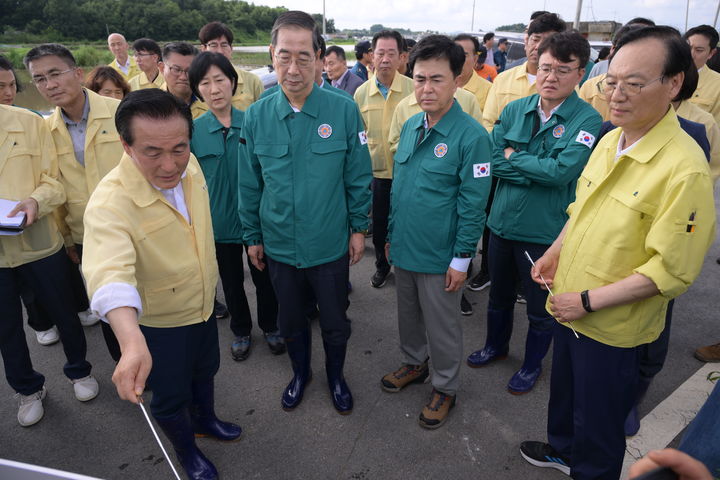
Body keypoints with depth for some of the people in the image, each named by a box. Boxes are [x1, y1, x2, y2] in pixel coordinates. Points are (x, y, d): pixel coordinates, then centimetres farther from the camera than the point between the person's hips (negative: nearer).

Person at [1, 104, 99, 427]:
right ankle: (27, 389, 37)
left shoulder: (29, 123, -4)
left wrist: (36, 201, -25)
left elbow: (52, 181, -3)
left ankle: (78, 370, 39)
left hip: (37, 241, -1)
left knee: (62, 311, 14)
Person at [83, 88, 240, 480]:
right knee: (170, 396, 16)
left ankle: (205, 420, 58)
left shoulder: (189, 167, -14)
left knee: (205, 370, 28)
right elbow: (111, 272, -49)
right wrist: (132, 341, -65)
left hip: (203, 303, 6)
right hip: (158, 322, -6)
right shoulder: (109, 203, -34)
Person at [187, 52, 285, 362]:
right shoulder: (192, 131, -7)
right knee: (231, 281, 18)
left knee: (264, 277, 14)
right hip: (220, 221, 1)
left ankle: (270, 327, 39)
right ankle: (241, 331, 41)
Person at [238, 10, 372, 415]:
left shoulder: (344, 110, -13)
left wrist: (359, 228, -2)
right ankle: (301, 371, 48)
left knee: (335, 321, 17)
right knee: (291, 320, 21)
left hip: (331, 245, -1)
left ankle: (336, 375, 44)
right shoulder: (256, 116, -6)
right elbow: (250, 184, 2)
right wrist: (252, 236, 6)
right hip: (279, 245, 2)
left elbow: (359, 177, -5)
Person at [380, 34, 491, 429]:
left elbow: (472, 204, -16)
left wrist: (461, 259, -14)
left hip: (439, 256, -6)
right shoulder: (410, 126, 3)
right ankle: (414, 364, 47)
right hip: (403, 248, 6)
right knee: (408, 314, 23)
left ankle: (445, 388, 34)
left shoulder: (471, 136, -17)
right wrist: (391, 234, 13)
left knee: (441, 326, 12)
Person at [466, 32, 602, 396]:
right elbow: (491, 160, -9)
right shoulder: (514, 110, -1)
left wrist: (512, 156, -14)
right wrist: (539, 171, -18)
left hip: (545, 231, -4)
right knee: (499, 295, 24)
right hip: (502, 222, 4)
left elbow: (562, 171, -25)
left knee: (540, 308, 15)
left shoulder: (587, 119, -12)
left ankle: (532, 364, 40)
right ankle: (495, 346, 49)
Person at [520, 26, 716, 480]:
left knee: (598, 417, 15)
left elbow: (670, 270, -23)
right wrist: (556, 252, 2)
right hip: (569, 308, 7)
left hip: (611, 328, -7)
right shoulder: (609, 141, 0)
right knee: (564, 390, 28)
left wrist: (589, 301, -21)